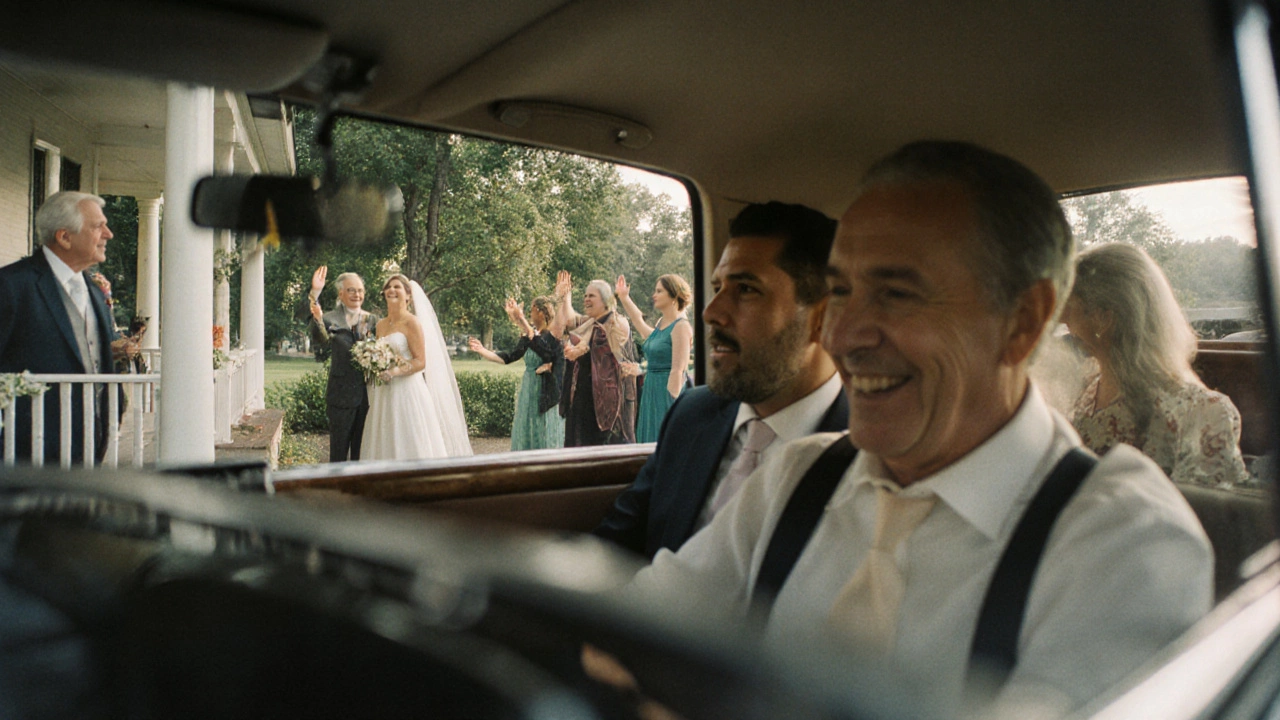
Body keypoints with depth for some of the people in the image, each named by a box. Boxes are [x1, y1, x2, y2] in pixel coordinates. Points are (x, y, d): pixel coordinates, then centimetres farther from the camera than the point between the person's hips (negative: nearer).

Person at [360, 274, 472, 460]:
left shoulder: (412, 322, -6)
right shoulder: (380, 324, 14)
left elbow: (420, 361, -12)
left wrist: (394, 371, -24)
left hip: (407, 391, -6)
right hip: (384, 395, 7)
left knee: (410, 446, -4)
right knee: (386, 446, 8)